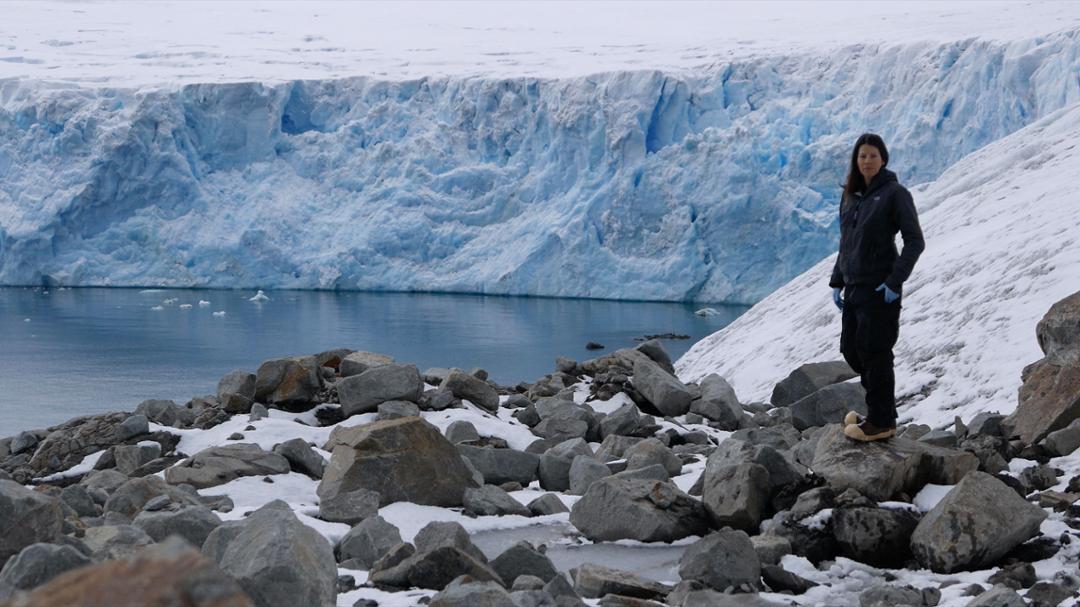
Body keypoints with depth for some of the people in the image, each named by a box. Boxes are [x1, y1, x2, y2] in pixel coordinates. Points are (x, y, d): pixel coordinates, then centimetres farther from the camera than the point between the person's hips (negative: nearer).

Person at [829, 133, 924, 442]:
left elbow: (915, 241, -12)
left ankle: (881, 422, 7)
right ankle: (880, 408, 27)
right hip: (854, 287, 8)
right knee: (851, 350, 12)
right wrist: (837, 282, 13)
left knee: (873, 353, -3)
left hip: (880, 289, -8)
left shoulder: (895, 193, -9)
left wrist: (895, 281, -18)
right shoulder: (851, 195, 12)